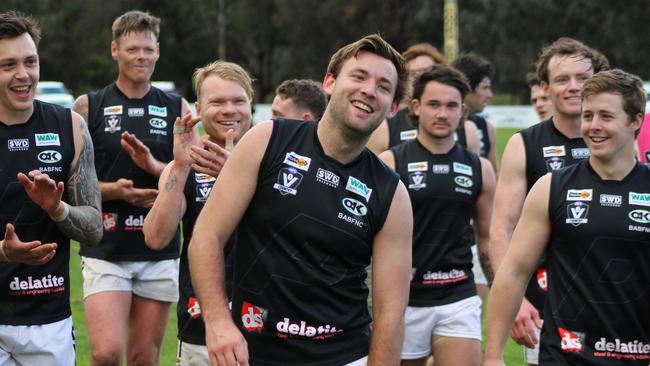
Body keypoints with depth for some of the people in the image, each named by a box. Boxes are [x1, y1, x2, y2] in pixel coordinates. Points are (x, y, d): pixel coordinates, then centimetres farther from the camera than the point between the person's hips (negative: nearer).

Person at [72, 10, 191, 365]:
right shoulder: (88, 106, 2)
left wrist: (155, 166, -14)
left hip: (160, 253, 2)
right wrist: (114, 190, -18)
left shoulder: (177, 108, 7)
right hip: (105, 252, -2)